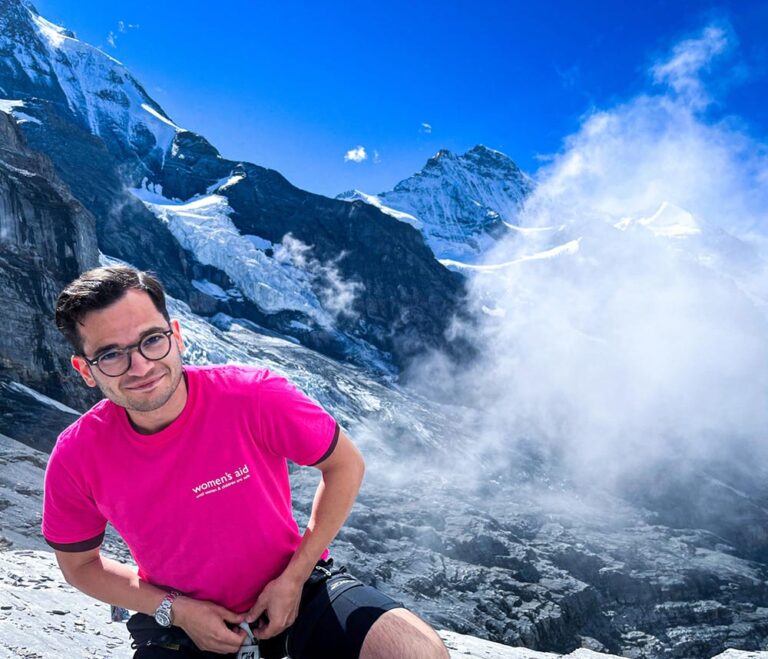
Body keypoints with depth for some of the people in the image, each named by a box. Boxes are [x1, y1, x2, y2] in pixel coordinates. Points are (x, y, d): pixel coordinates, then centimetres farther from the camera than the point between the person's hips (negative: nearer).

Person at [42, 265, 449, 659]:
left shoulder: (254, 396, -24)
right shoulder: (76, 459, -16)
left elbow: (345, 465, -8)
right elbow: (79, 565, 3)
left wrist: (293, 578, -12)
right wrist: (175, 611, -11)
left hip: (291, 587, 0)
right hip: (179, 618, 1)